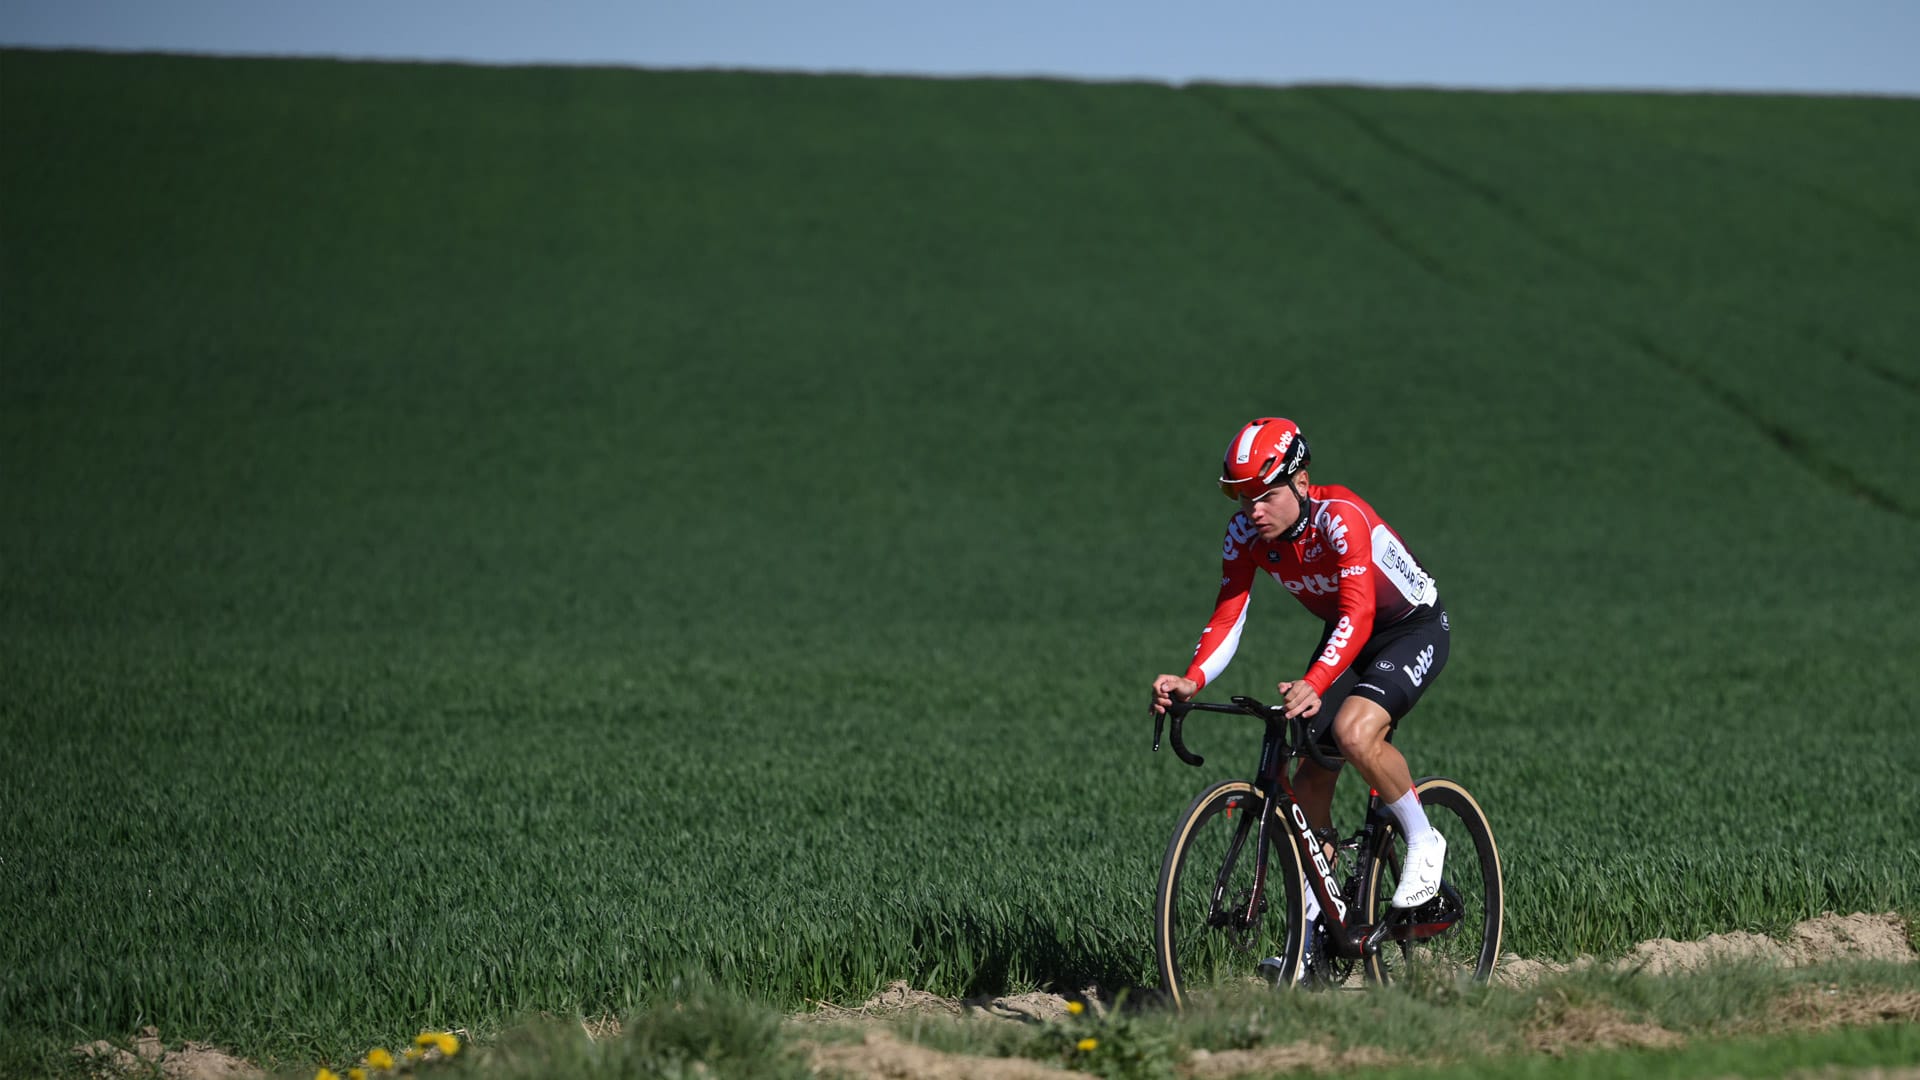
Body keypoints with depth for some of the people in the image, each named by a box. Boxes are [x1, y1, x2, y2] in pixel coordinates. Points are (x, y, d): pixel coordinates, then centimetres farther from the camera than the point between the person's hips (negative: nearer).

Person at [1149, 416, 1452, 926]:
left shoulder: (1341, 516, -33)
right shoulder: (1246, 532, -14)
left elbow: (1358, 616, -44)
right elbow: (1226, 619, -17)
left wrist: (1313, 684, -58)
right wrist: (1191, 681, -35)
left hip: (1413, 629, -7)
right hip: (1344, 635, 7)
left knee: (1354, 732, -32)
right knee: (1309, 780, 1)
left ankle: (1423, 842, -9)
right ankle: (1316, 922, 15)